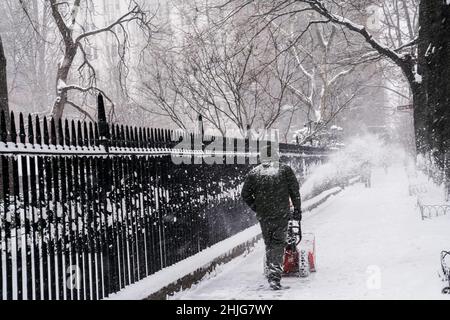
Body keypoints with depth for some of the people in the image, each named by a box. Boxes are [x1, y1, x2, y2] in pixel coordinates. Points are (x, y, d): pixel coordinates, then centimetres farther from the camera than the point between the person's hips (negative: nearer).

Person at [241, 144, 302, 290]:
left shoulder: (253, 173, 3)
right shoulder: (285, 170, 0)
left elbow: (245, 194, 4)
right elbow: (295, 191, 0)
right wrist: (297, 210, 8)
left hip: (263, 216, 2)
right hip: (282, 215, -2)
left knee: (269, 245, 17)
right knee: (278, 244, -1)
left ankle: (270, 272, 20)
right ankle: (275, 276, -13)